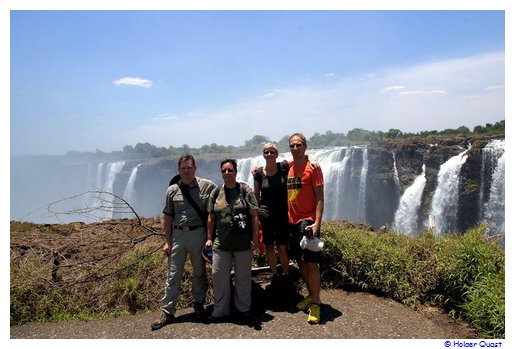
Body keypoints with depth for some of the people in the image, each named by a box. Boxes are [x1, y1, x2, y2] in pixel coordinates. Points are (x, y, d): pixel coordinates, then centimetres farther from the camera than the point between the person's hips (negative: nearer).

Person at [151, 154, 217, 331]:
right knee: (173, 275, 6)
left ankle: (198, 304, 31)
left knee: (199, 272, 12)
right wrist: (167, 241, 5)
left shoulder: (207, 186, -3)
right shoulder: (172, 190, 4)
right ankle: (167, 312, 15)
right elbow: (167, 218, 8)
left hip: (198, 233, -1)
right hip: (178, 234, 2)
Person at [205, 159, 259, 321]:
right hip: (221, 243, 3)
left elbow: (254, 216, -4)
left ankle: (243, 307, 30)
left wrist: (255, 238, -8)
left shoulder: (245, 190, -3)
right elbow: (211, 218, 10)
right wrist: (209, 239, 8)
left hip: (243, 243, -2)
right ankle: (220, 310, 24)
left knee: (243, 276, 11)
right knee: (218, 276, 7)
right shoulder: (216, 193, 5)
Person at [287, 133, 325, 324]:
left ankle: (315, 303, 4)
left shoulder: (312, 167, -7)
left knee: (311, 263, -5)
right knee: (300, 261, 13)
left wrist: (317, 223, -18)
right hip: (292, 221, 6)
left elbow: (320, 197, -11)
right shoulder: (288, 168, 10)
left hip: (308, 221, -6)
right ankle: (311, 295, 28)